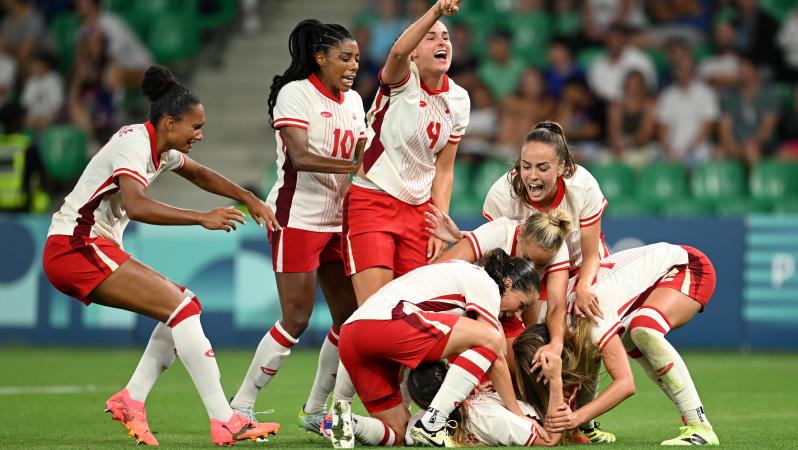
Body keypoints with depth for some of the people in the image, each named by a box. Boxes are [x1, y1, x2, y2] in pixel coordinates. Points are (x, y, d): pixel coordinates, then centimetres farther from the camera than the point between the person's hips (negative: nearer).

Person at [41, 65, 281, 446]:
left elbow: (200, 175, 30)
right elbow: (136, 206, -36)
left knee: (184, 306, 8)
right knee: (182, 308, -17)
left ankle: (131, 400, 3)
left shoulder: (162, 149, 11)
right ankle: (224, 422, -20)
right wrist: (202, 218, -39)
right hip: (75, 247, -10)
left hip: (95, 249, 10)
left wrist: (251, 200, 21)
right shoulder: (133, 145, -18)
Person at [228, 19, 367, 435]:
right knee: (296, 319, -11)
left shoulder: (353, 101, 13)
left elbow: (362, 158, 11)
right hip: (297, 217, -7)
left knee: (350, 317, 3)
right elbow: (300, 158, -21)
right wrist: (355, 167, -29)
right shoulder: (295, 93, -10)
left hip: (337, 221, 7)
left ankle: (315, 411, 15)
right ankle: (240, 406, 0)